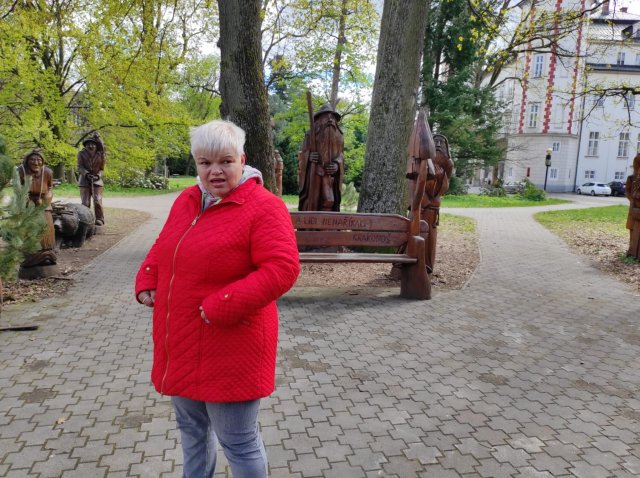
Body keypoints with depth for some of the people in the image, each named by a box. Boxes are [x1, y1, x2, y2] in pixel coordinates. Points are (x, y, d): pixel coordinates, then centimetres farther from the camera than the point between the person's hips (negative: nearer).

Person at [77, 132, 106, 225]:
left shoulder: (101, 155, -3)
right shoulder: (81, 153, -2)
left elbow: (102, 169, 3)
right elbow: (80, 167, -6)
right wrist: (86, 174, -19)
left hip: (97, 180, 0)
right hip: (84, 180, 0)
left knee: (97, 201, -9)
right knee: (85, 202, -1)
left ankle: (100, 219, 1)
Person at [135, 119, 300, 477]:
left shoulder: (264, 207, -17)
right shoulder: (187, 200, 8)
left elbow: (283, 269, -25)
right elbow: (163, 249, 21)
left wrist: (223, 307, -27)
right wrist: (148, 282, 5)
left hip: (229, 348, -7)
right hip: (182, 344, 8)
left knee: (238, 440, 8)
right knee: (191, 427, 26)